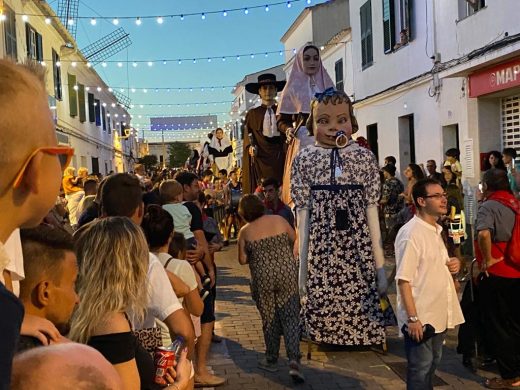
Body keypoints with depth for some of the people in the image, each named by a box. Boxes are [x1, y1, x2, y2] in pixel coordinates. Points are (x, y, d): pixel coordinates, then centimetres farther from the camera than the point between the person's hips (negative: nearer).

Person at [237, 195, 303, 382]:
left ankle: (271, 360, 26)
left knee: (269, 318, 14)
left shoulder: (245, 231, 0)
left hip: (262, 277, 0)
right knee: (290, 317, 3)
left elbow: (242, 260, 2)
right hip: (288, 273, 1)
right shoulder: (279, 220, 3)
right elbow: (294, 239, 12)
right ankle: (294, 361, -10)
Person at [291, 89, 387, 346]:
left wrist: (380, 266, 4)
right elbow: (303, 216, 3)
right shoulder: (304, 159, 1)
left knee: (363, 307, 3)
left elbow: (372, 215, 5)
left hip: (359, 252, 1)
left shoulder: (365, 157, 4)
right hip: (321, 253, -1)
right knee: (321, 306, 2)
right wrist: (302, 267, 2)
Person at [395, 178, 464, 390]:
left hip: (438, 314, 9)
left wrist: (453, 263, 2)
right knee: (420, 368, 3)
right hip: (420, 317, -9)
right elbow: (403, 279, -22)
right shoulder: (410, 233, -19)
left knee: (432, 364, 19)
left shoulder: (435, 230, 10)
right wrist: (413, 318, -24)